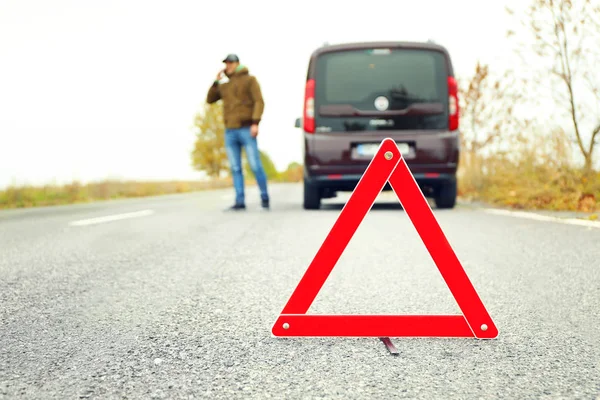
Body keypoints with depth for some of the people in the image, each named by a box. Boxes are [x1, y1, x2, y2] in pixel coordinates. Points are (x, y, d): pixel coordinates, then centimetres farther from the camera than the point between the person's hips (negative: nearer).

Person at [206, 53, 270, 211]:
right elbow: (209, 99, 19)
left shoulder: (249, 79, 3)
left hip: (247, 130, -5)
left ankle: (264, 198, 3)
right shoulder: (224, 85, 19)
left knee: (255, 166, -7)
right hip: (230, 131, 5)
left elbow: (259, 102, -6)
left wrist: (255, 123, -17)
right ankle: (240, 201, 2)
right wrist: (216, 81, 8)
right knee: (235, 168, 1)